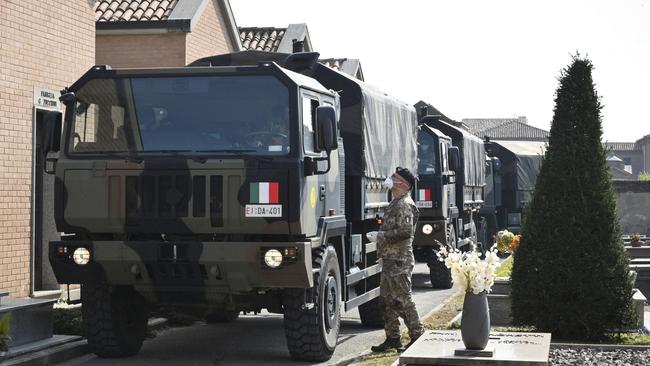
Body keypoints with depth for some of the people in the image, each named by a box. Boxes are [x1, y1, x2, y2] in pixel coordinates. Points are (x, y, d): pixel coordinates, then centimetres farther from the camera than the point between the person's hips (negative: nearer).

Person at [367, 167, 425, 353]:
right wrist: (378, 235, 14)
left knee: (402, 299, -6)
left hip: (399, 260, -10)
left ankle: (417, 335, 1)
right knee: (387, 299, 12)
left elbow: (405, 231, -23)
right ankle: (392, 338, 18)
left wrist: (380, 236, -18)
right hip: (390, 259, 10)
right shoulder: (395, 203, 18)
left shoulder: (405, 204, -14)